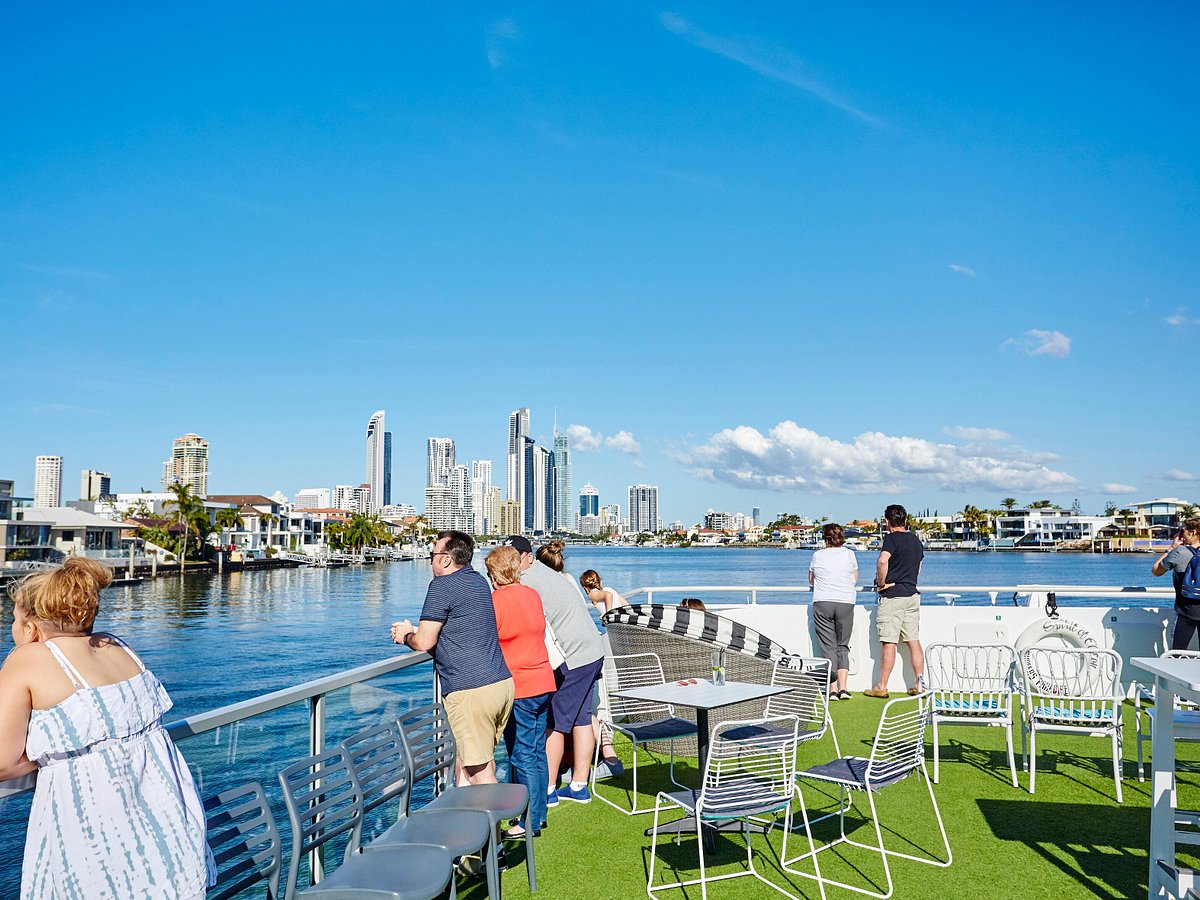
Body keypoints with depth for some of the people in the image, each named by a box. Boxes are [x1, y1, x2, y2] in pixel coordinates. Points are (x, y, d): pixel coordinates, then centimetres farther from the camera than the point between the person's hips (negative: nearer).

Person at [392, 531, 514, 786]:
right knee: (466, 762, 18)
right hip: (503, 683, 9)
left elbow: (424, 642, -10)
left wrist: (406, 637, 12)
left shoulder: (442, 586, -9)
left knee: (479, 770, -1)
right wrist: (415, 630, 27)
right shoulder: (478, 581, 16)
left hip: (471, 691, -9)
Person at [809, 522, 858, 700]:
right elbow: (855, 580, 16)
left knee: (829, 647, 2)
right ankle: (843, 688, 0)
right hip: (846, 603, 0)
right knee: (842, 646, 9)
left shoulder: (818, 555, 8)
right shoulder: (849, 554, 8)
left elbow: (811, 580, 20)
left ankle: (833, 690, -3)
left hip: (822, 603, 0)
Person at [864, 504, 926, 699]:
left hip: (892, 595, -7)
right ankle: (920, 684, 11)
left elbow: (883, 560, -29)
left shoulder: (892, 538, -11)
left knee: (888, 642, -4)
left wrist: (881, 583, -17)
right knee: (914, 641, 10)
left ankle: (881, 687, 1)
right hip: (912, 594, 7)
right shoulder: (916, 540, 13)